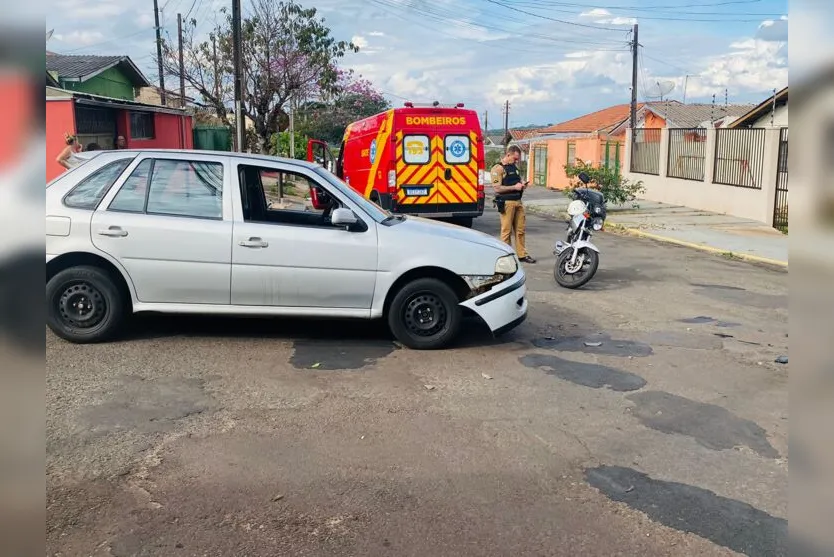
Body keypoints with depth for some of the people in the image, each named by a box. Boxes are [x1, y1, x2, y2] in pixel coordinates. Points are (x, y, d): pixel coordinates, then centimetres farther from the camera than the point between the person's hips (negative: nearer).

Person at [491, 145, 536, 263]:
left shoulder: (514, 167, 17)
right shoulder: (498, 168, -10)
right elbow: (497, 188, -17)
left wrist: (522, 183, 10)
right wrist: (514, 187, -16)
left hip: (518, 201, 8)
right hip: (506, 203, -8)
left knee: (520, 229, 10)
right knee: (506, 230, -2)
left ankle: (522, 254, 18)